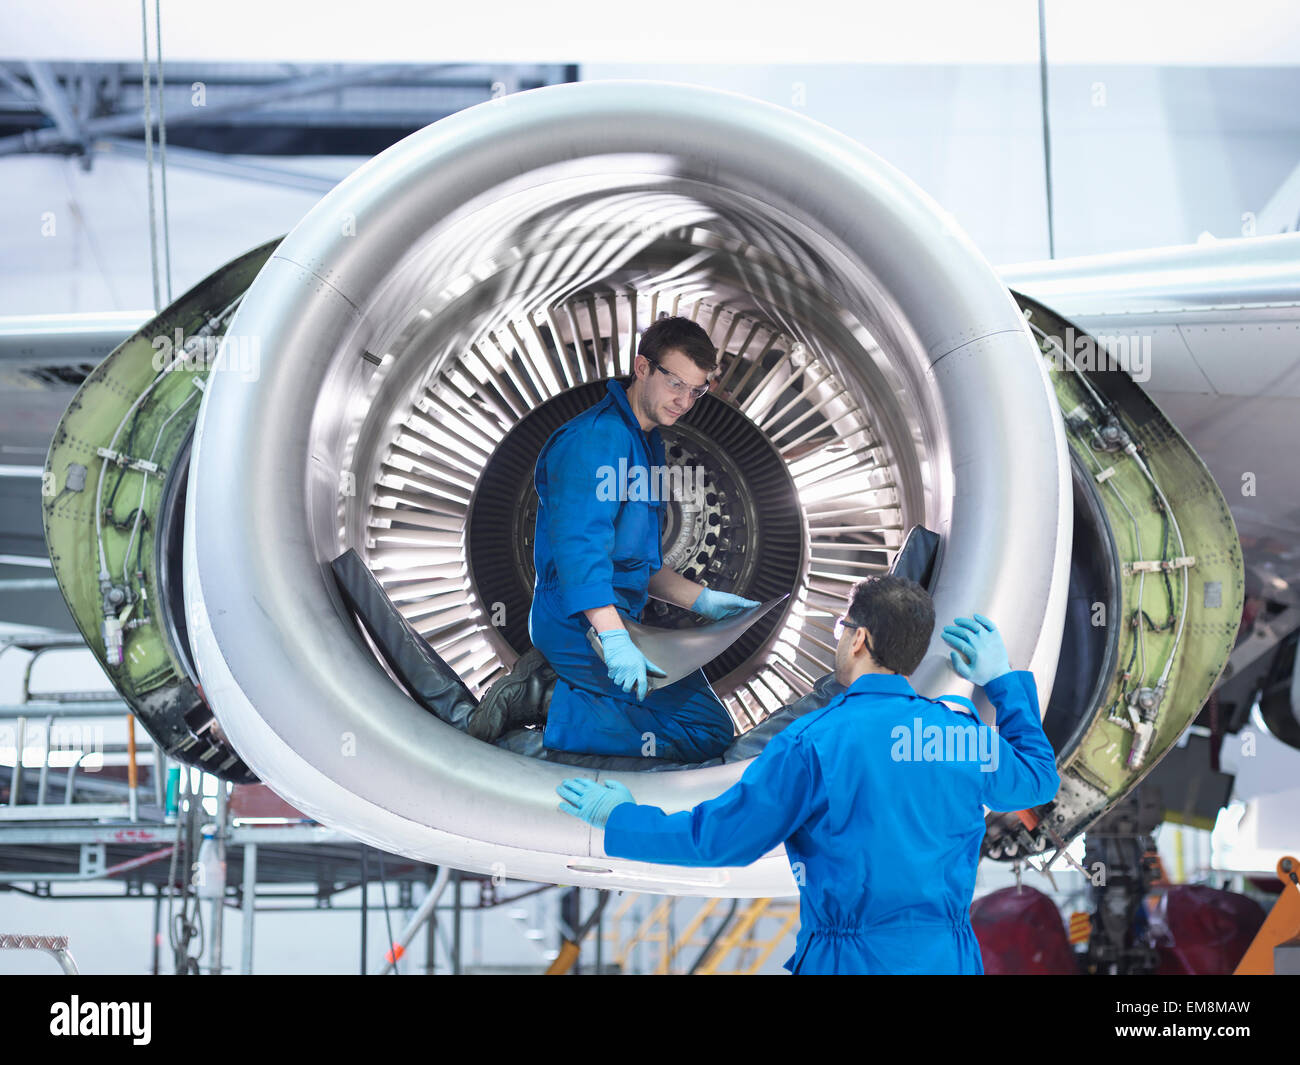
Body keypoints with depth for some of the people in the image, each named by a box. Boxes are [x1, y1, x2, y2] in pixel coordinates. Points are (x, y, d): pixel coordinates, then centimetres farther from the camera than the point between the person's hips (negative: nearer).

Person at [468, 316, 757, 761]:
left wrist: (701, 600, 13)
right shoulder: (594, 438, -14)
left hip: (621, 620, 10)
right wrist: (614, 638, -35)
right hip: (584, 626, -10)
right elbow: (577, 546, -26)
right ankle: (552, 703, -15)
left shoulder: (648, 443, 19)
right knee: (708, 733, -14)